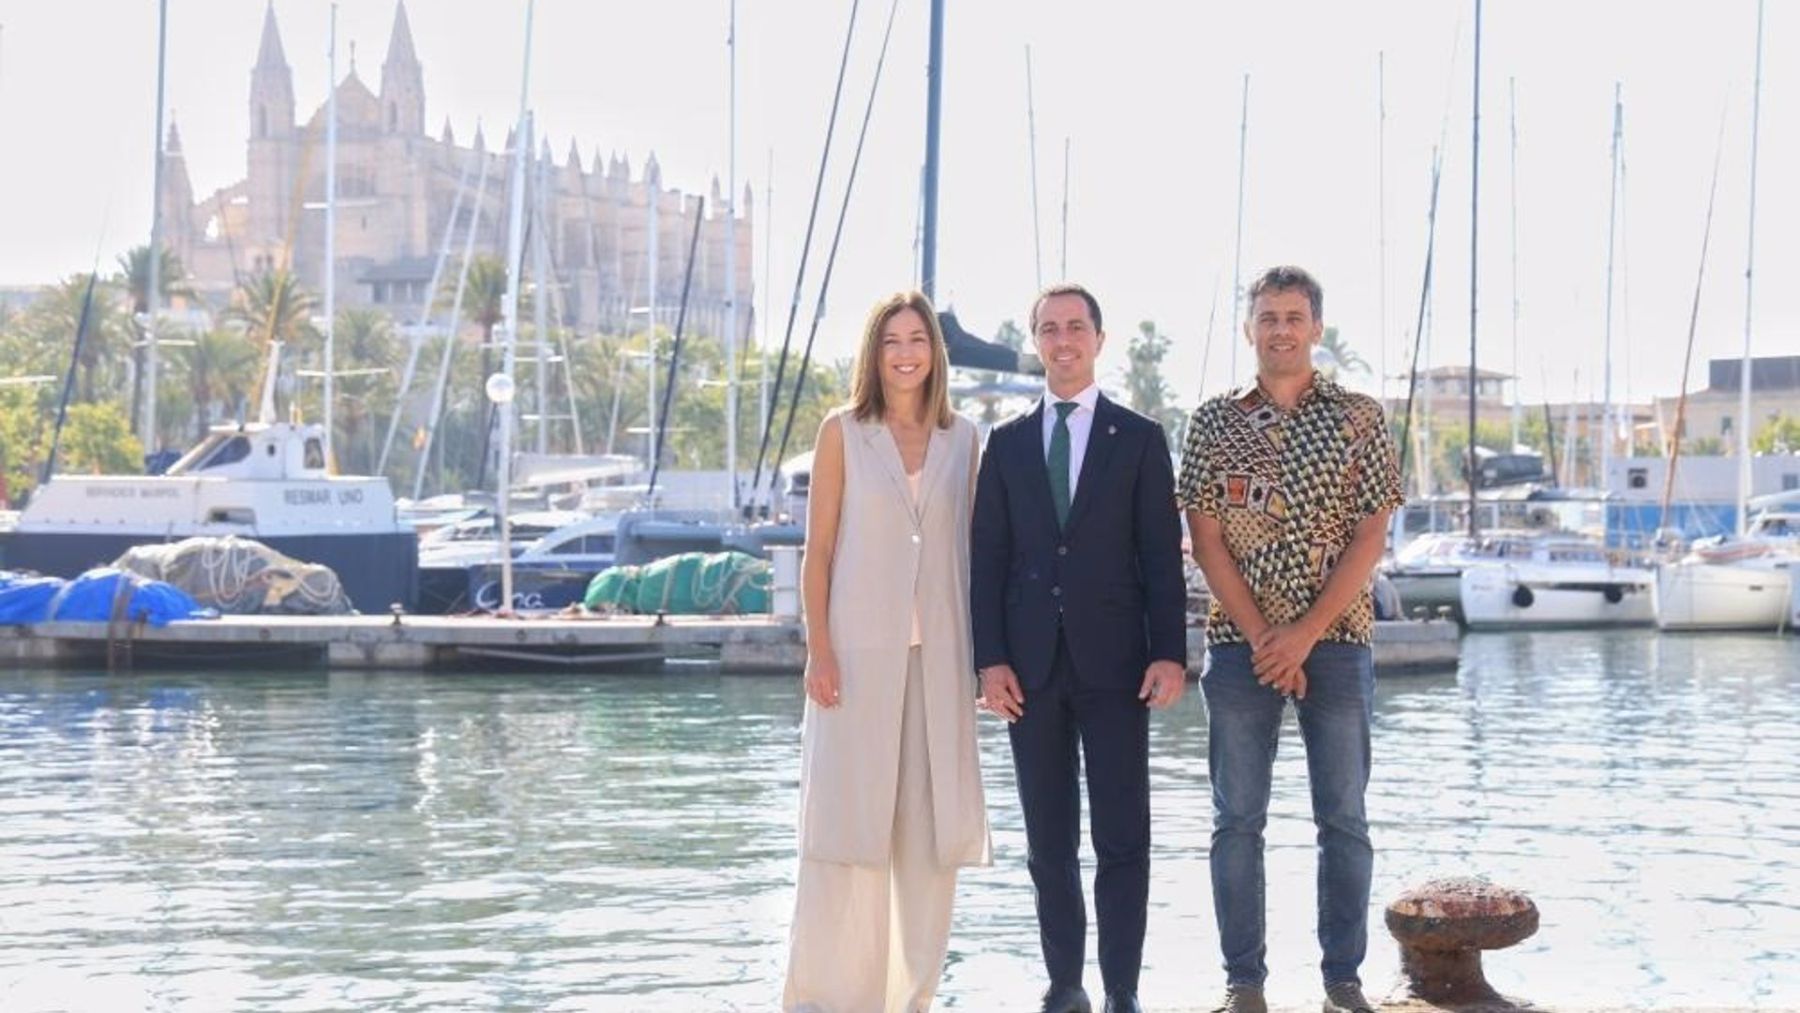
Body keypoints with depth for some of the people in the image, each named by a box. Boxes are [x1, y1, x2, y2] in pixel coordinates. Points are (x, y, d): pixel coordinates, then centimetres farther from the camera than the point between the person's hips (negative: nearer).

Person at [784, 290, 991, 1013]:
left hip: (938, 655, 3)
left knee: (930, 824, 5)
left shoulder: (961, 439, 10)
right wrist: (818, 650, -8)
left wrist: (977, 653, 7)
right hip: (860, 653, -3)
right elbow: (817, 549, 0)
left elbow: (969, 548, 12)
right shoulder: (843, 433, 2)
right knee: (848, 821, -3)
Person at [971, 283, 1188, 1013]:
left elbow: (1162, 556, 1)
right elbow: (989, 559, 7)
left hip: (1113, 663, -2)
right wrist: (990, 658, -2)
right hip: (1032, 667, 2)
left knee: (1122, 837, -3)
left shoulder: (1139, 439, 5)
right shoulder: (1007, 443, 10)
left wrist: (1170, 652, -8)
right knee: (1049, 841, 6)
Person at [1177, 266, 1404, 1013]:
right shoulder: (1212, 424, 4)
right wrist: (1262, 638, -9)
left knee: (1344, 818, 2)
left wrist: (1304, 634, -11)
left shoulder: (1358, 418, 2)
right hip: (1241, 644, 1)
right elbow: (1206, 542, 0)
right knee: (1237, 819, 2)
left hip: (1336, 642, 0)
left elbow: (1370, 537, -3)